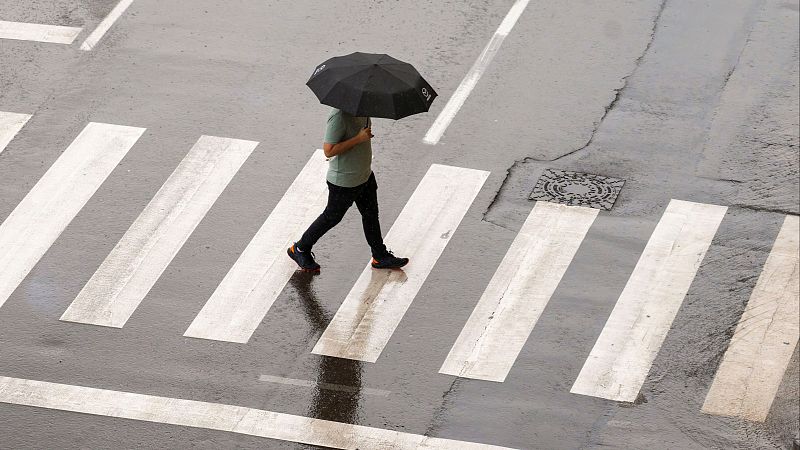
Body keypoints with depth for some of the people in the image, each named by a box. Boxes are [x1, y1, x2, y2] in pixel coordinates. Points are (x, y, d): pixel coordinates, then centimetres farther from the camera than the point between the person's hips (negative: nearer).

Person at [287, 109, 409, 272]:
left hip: (365, 175, 8)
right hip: (343, 181, -8)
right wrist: (358, 139, -33)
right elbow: (328, 150, -31)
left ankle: (380, 257, 34)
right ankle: (300, 249, 28)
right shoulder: (339, 116, -31)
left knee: (371, 214, 18)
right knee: (332, 217, 10)